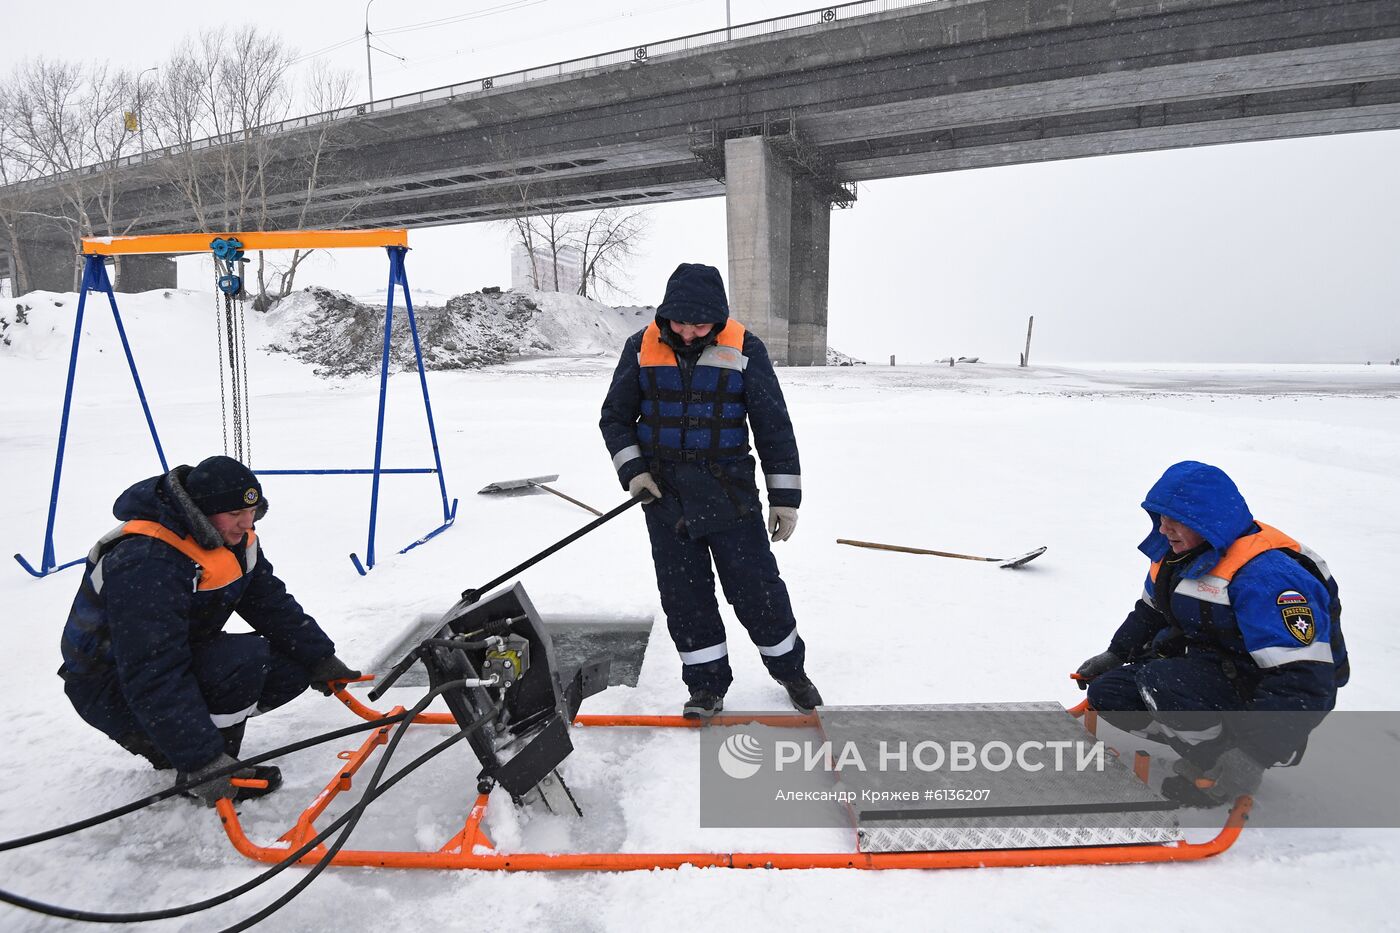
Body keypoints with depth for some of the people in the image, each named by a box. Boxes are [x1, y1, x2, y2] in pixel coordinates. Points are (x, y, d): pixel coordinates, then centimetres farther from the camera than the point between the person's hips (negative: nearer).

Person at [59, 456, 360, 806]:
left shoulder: (236, 540, -6)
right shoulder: (147, 563, -33)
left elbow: (273, 604, 2)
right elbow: (154, 679, -36)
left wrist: (320, 658, -5)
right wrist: (203, 760, -38)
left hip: (184, 656, 9)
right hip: (112, 691, -9)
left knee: (294, 664, -5)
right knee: (243, 661, -31)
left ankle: (169, 736, 8)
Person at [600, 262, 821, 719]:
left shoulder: (744, 349, -7)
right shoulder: (642, 348, -2)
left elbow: (774, 426, -2)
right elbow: (615, 417, 8)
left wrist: (785, 497, -2)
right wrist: (632, 471, -6)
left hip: (730, 494, -2)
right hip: (665, 496, 2)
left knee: (757, 589, 5)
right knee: (683, 596, 9)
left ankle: (790, 669, 29)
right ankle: (707, 684, 27)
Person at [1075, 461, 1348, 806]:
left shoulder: (1265, 575, -29)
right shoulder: (1175, 552, -1)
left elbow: (1303, 680, -34)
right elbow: (1150, 610, 21)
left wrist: (1254, 756, -38)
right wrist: (1114, 655, 16)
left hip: (1259, 691, -9)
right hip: (1206, 662, 9)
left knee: (1161, 683, -33)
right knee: (1107, 692, -3)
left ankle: (1221, 772, -8)